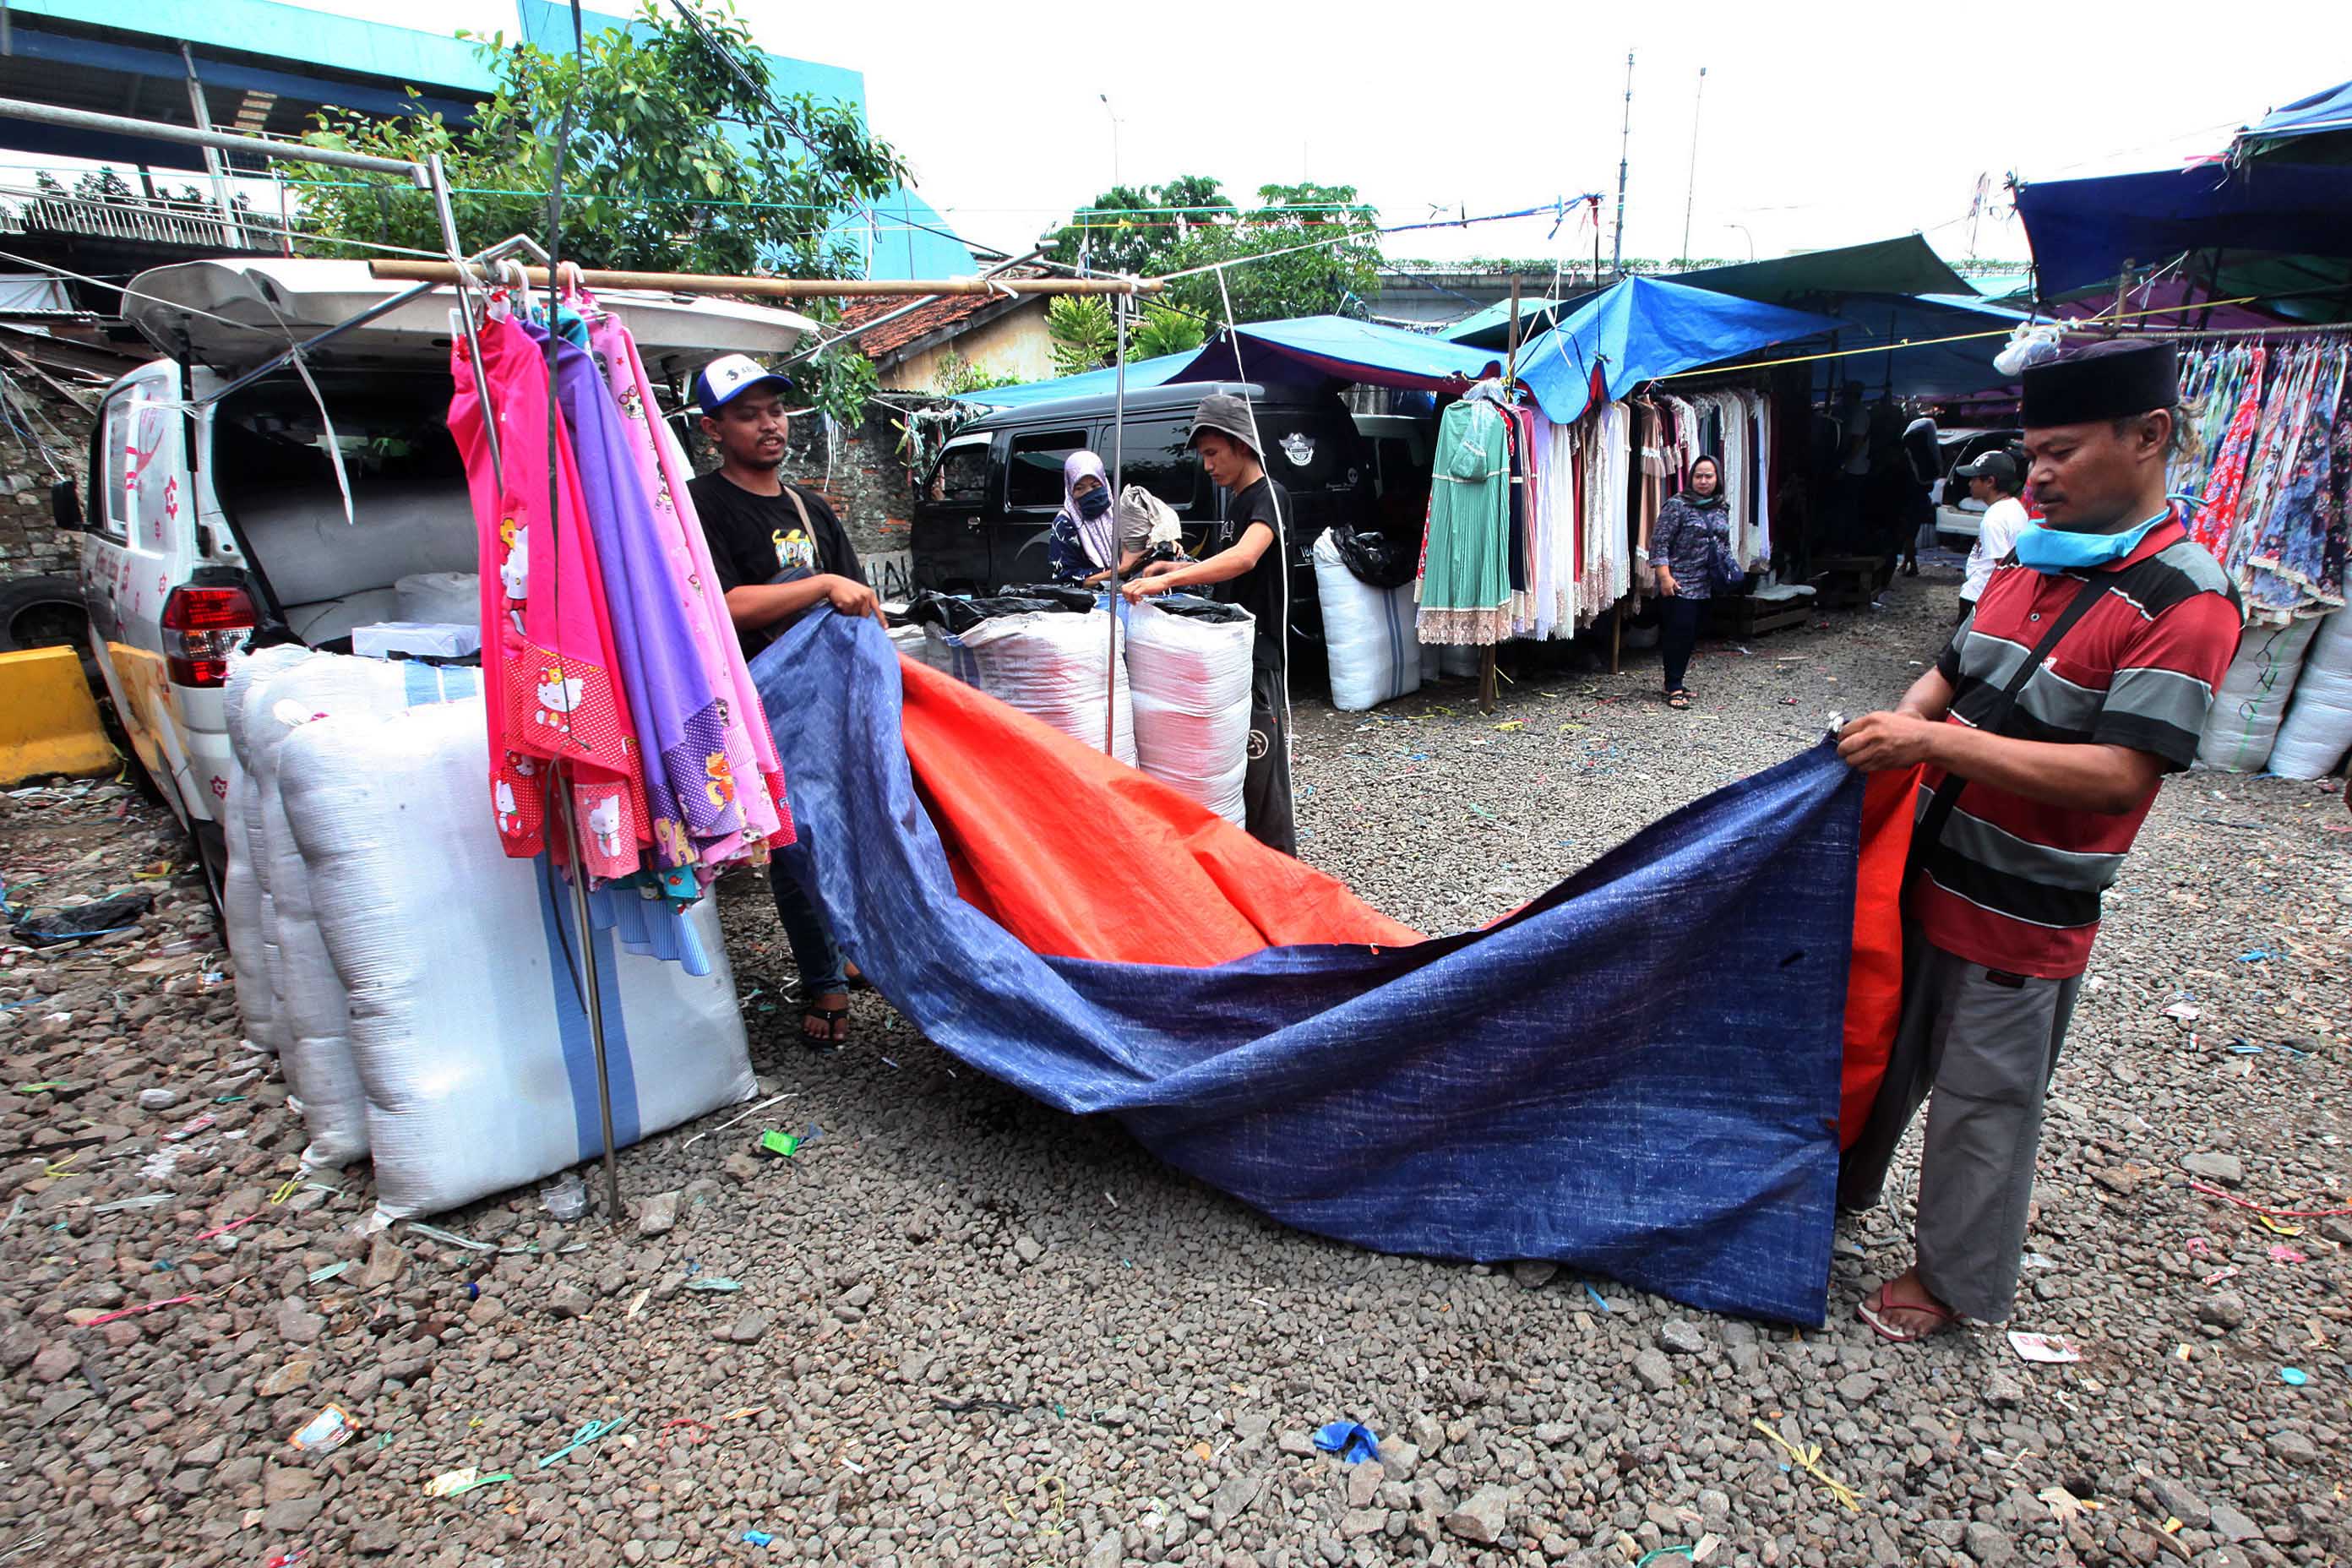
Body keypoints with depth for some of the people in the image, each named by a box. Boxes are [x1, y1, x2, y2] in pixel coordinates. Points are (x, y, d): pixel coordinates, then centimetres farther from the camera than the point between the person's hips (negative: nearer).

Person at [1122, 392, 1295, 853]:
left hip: (1257, 656, -9)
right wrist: (1181, 569, 10)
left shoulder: (1270, 497, -13)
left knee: (1259, 767, -6)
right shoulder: (1235, 499, 16)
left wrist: (1167, 580, -38)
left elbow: (1244, 558, -32)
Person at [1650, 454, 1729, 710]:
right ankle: (1674, 688, -2)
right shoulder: (1677, 505, -8)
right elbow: (1659, 543, -12)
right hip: (1679, 585, -7)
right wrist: (1665, 577, -17)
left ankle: (1674, 683, 19)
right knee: (1679, 633, -9)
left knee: (1691, 636, 10)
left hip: (1706, 587, 7)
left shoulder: (1720, 510, 13)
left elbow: (1725, 546, 24)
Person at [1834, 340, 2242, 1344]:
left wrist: (1936, 741, -32)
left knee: (1984, 1096, 10)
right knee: (1882, 1041, 22)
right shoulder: (2028, 561, 5)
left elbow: (2121, 773, -26)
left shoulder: (2184, 601, -18)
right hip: (1930, 869, 7)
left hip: (2022, 914, -7)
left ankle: (1956, 1278, 30)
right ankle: (1842, 1184, 44)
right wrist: (1898, 729, -7)